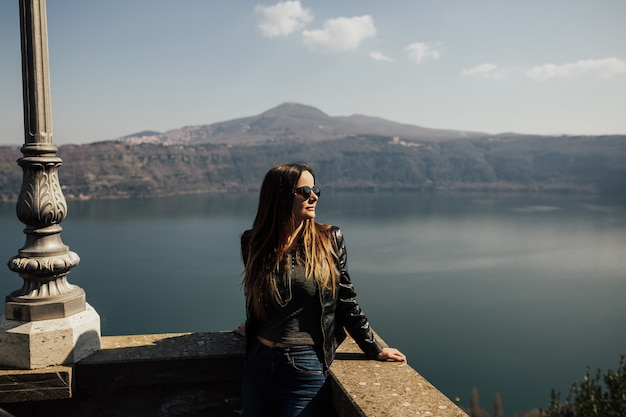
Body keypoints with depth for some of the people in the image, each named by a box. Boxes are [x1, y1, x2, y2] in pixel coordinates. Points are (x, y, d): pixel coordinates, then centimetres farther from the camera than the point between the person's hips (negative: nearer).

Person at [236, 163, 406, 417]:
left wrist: (375, 349, 2)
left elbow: (346, 301, 0)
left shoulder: (329, 240, -6)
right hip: (258, 364, 3)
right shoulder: (253, 242, -3)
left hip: (306, 368, -2)